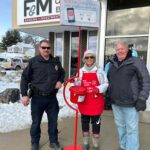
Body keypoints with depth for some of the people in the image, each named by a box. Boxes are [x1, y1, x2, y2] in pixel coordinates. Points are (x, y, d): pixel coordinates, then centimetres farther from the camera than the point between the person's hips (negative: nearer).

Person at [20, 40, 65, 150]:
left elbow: (62, 73, 20)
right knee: (36, 122, 12)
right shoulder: (33, 61, -6)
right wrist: (24, 94, -10)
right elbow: (25, 78, -4)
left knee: (53, 121, 14)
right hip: (37, 97, -2)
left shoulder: (56, 61, 4)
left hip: (52, 97, 3)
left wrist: (60, 81, 0)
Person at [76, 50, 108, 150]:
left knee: (96, 123, 7)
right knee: (85, 122, 14)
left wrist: (99, 89, -19)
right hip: (84, 102, 3)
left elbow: (106, 84, -1)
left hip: (96, 102, -2)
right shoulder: (81, 71, 5)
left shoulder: (99, 70, -3)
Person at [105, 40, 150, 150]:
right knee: (120, 126, 18)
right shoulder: (112, 63, 10)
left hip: (130, 103, -5)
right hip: (115, 102, 6)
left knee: (131, 129, 2)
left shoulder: (136, 62, -6)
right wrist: (109, 95, 16)